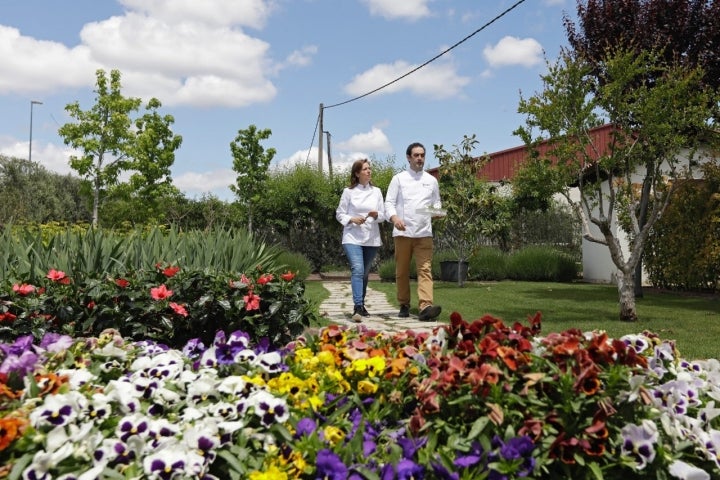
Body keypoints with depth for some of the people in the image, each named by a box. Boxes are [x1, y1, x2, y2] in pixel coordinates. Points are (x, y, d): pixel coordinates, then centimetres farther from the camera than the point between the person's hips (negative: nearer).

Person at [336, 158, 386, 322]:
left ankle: (361, 306, 25)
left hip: (372, 238, 4)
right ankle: (358, 308, -25)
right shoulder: (348, 191, 2)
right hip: (353, 237, -4)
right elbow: (339, 214, 4)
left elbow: (383, 215, 10)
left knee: (365, 273, 11)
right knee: (357, 270, -20)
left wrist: (376, 215, -12)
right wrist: (352, 219, -14)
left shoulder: (376, 192, 11)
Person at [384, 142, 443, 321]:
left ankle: (425, 307, -21)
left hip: (424, 232, 1)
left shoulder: (431, 180, 14)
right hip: (402, 232, -1)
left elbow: (437, 203, 18)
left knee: (425, 269, -11)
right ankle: (404, 305, 19)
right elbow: (389, 202, 2)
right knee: (402, 271, 6)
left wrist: (436, 211, -6)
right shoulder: (399, 178, 6)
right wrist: (394, 217, -18)